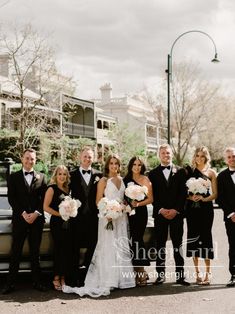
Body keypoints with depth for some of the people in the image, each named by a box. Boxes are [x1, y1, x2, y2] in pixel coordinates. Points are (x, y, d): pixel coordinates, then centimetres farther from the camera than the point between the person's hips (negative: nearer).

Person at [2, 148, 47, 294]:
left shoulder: (41, 177, 8)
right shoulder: (14, 177, 6)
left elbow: (44, 199, 4)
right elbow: (11, 199, -1)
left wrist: (36, 213, -10)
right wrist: (23, 214, -12)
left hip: (37, 219, 1)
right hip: (19, 219, -1)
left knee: (35, 252, 8)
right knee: (16, 252, 1)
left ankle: (37, 281, 14)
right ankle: (11, 283, 6)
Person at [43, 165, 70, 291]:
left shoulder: (66, 189, 13)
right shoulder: (52, 188, -5)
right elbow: (46, 207, -12)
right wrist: (60, 214, -14)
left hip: (66, 223, 6)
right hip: (56, 223, -6)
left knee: (65, 250, 7)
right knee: (58, 249, -3)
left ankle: (63, 278, 16)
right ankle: (56, 278, 7)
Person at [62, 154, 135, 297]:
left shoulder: (122, 180, 13)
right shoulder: (104, 181, -3)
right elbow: (98, 200, -8)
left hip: (121, 216, 6)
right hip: (108, 216, -5)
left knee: (121, 247, 8)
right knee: (108, 247, -5)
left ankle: (121, 278, 17)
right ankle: (107, 281, -1)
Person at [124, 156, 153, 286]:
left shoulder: (145, 179, -1)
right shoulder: (126, 179, 13)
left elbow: (150, 199, -4)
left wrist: (138, 204, -16)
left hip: (140, 212, -5)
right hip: (129, 213, 5)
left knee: (137, 239, -8)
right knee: (133, 240, 4)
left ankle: (141, 273, 1)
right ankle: (139, 271, 15)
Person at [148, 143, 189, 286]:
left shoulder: (180, 171, 8)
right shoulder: (153, 173, 8)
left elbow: (183, 193, 1)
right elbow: (152, 195, 3)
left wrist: (176, 210, -9)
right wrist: (161, 210, -9)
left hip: (177, 213, 0)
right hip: (160, 214, 1)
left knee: (178, 244, 1)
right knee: (160, 245, 3)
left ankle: (180, 275, 4)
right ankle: (161, 274, 9)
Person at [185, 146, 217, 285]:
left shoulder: (211, 173, 7)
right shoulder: (189, 171, 9)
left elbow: (215, 194, 4)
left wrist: (204, 198, -13)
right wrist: (190, 197, -12)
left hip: (206, 208, -1)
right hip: (192, 208, 2)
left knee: (206, 236, -4)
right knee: (193, 237, 2)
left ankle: (208, 273, 4)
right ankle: (198, 272, 11)